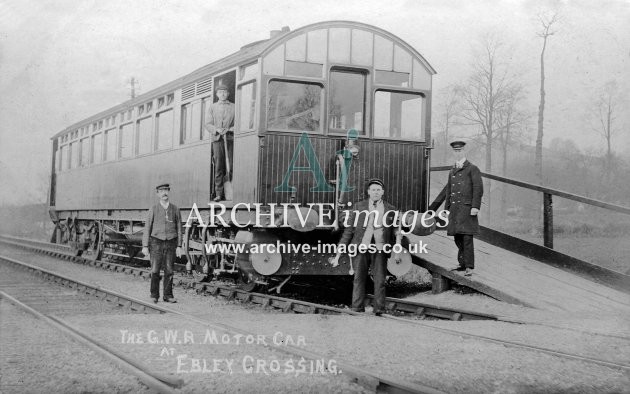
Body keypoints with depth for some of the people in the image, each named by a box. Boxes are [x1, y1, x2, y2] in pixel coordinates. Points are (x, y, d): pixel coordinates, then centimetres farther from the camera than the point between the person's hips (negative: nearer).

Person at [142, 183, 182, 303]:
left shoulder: (175, 209, 4)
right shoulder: (153, 209, -1)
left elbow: (178, 228, 6)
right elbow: (147, 228, -1)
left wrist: (179, 246, 1)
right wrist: (145, 246, -6)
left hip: (171, 243, 2)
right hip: (156, 243, -1)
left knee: (169, 271, 1)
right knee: (155, 271, -4)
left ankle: (168, 295, 9)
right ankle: (154, 295, 7)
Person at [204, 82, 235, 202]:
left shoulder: (234, 107, 12)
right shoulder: (212, 108, 16)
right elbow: (208, 125, 8)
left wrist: (229, 129, -11)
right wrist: (217, 130, -12)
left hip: (231, 139, 0)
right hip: (217, 139, 1)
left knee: (231, 167, -6)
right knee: (218, 167, -4)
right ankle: (219, 194, -3)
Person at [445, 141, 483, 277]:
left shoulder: (472, 169, 1)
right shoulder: (452, 171, 21)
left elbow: (478, 189, -7)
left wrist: (475, 207, -16)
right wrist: (447, 210, 18)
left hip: (467, 208, -6)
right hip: (455, 209, 6)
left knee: (467, 239, -11)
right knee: (458, 239, 7)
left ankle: (469, 268, -11)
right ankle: (462, 264, 15)